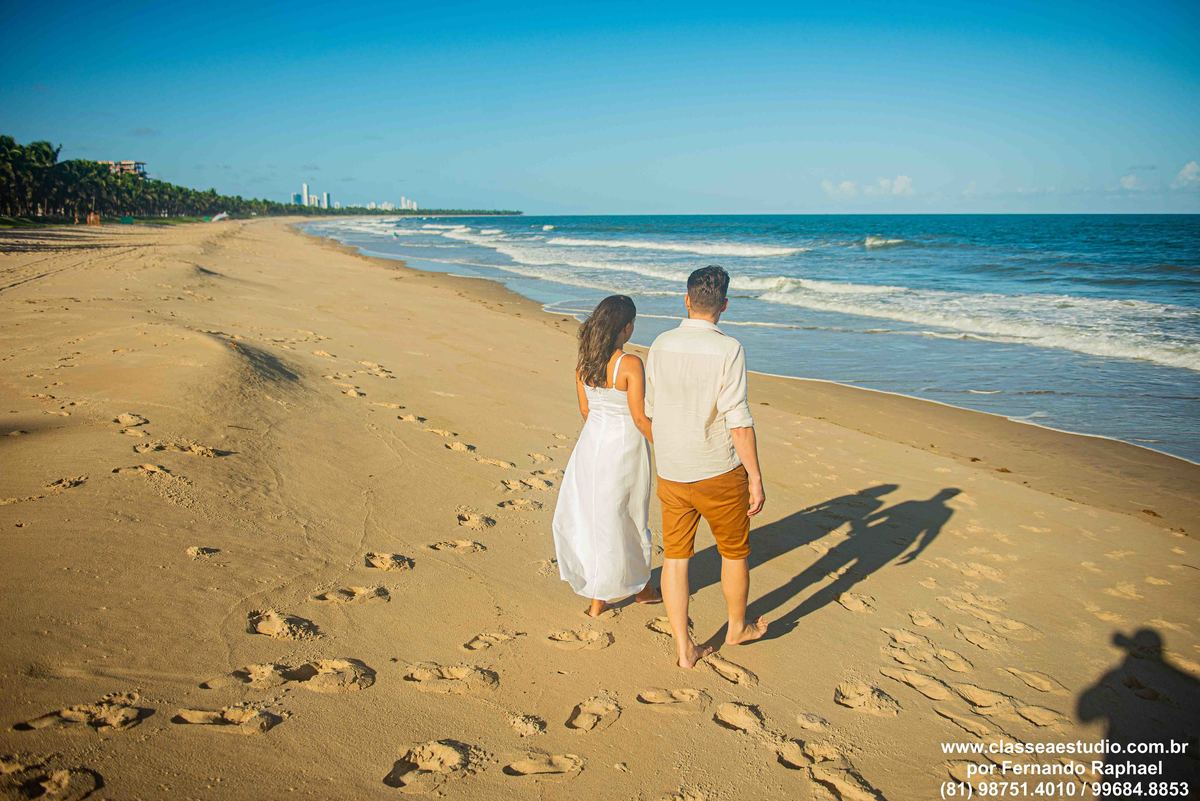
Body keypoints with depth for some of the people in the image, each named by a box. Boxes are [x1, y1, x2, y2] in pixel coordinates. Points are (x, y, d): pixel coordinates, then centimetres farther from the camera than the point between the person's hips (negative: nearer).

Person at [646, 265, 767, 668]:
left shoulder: (660, 345, -1)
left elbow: (651, 411, 8)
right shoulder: (728, 349, -16)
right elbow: (738, 420, -18)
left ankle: (684, 648, 17)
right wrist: (755, 476, -10)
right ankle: (737, 628, 37)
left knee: (675, 556, 11)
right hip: (718, 472, -4)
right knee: (735, 552, 18)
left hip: (670, 472, 4)